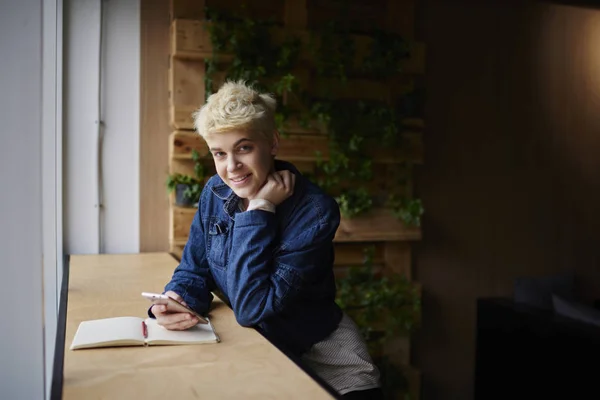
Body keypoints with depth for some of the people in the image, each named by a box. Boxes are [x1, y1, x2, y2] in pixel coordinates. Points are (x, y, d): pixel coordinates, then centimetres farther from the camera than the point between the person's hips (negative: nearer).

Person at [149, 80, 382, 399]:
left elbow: (252, 308, -26)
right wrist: (176, 301, -22)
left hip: (316, 351, -4)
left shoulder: (315, 211, -25)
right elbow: (193, 270, 0)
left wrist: (259, 210, -29)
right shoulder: (215, 192, -6)